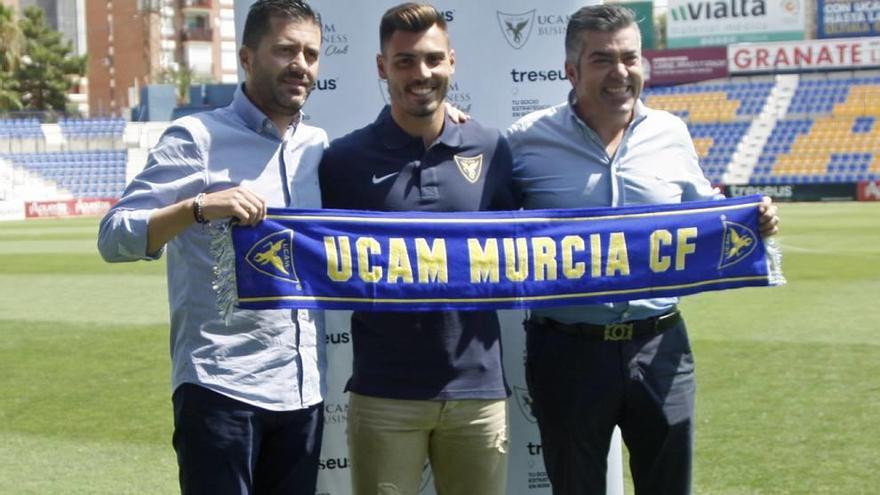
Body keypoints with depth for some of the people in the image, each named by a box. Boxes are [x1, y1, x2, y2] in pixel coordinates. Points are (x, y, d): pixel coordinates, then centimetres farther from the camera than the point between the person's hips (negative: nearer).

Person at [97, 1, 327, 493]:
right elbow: (114, 238, -10)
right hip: (221, 386, -5)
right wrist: (199, 206, -28)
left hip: (305, 391, 5)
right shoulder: (197, 138, -5)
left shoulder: (319, 146, 11)